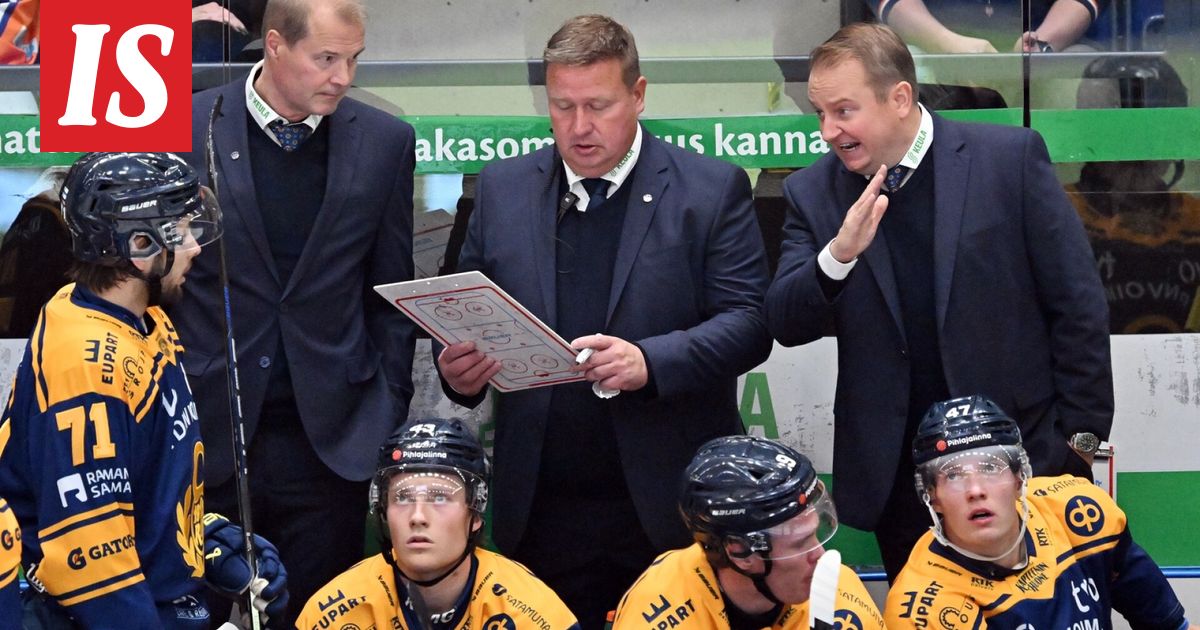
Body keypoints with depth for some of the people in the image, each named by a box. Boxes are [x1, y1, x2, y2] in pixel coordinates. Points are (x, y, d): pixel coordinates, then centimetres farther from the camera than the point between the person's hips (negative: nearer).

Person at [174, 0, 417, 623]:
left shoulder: (385, 142, 3)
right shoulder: (186, 129, -3)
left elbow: (392, 291, 9)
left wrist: (390, 409, 5)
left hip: (332, 435, 1)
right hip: (207, 434, -1)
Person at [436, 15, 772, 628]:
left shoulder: (711, 189, -1)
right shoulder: (502, 189, 9)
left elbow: (749, 322, -7)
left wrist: (651, 361, -23)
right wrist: (459, 367, -11)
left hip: (669, 505, -2)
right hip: (541, 504, 3)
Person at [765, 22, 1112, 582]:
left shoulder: (1011, 157, -6)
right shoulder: (813, 192, 3)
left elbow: (1078, 304, -3)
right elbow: (786, 326, -3)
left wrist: (1081, 433, -3)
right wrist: (838, 255, -22)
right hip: (897, 473, 2)